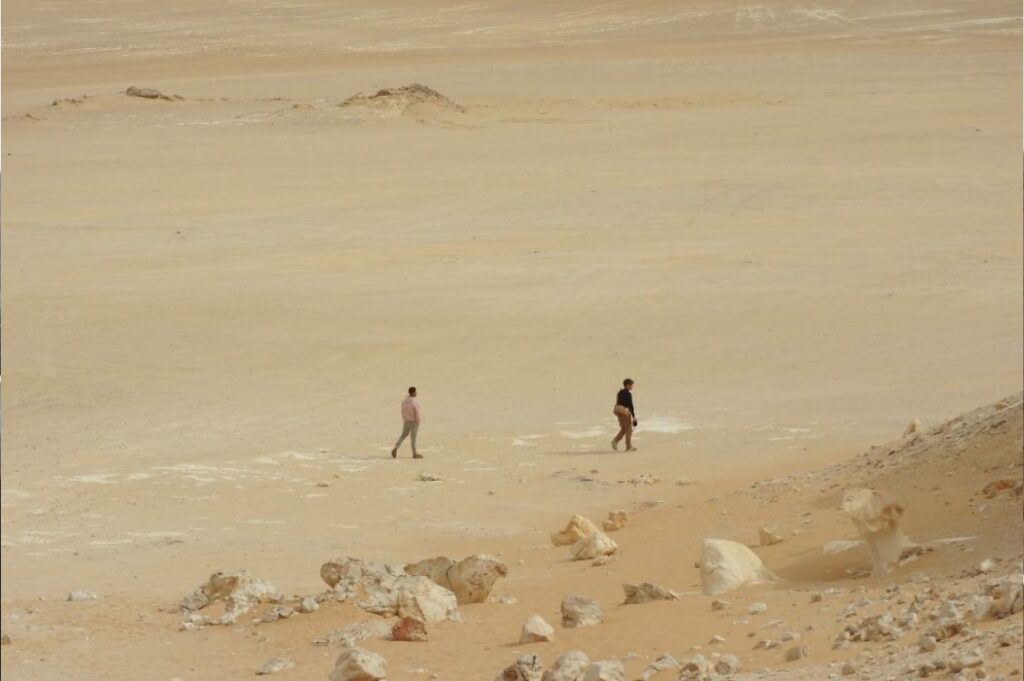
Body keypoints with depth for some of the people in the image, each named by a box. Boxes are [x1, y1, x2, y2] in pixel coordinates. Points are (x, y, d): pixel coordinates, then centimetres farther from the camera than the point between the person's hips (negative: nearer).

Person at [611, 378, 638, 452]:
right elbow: (630, 405, -16)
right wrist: (634, 417, -13)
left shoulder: (620, 393, 13)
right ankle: (629, 446, 6)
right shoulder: (628, 394, -13)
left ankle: (615, 441, -4)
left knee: (623, 429, 14)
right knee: (629, 429, 3)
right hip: (625, 412, -8)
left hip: (618, 411, 8)